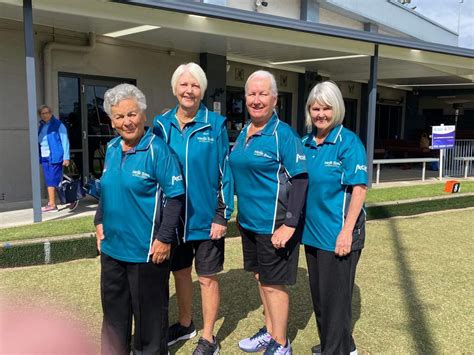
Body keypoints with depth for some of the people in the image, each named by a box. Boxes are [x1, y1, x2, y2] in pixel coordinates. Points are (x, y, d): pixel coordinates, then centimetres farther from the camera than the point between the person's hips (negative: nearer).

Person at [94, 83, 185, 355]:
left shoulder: (157, 149, -16)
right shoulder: (112, 149, 7)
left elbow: (175, 196, -17)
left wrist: (164, 239, -18)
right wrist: (100, 222, 12)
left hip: (147, 250, -7)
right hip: (112, 246, 7)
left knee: (149, 310, 11)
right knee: (114, 307, 22)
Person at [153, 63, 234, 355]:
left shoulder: (215, 124, -8)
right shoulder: (162, 124, 1)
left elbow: (225, 171, -7)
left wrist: (222, 215, -11)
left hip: (206, 217, -3)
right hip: (173, 216, 4)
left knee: (207, 277, 9)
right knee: (180, 273, 19)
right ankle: (185, 325, 42)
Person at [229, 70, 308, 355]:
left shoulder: (284, 134, -14)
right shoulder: (244, 133, 8)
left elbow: (301, 179, -18)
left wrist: (290, 224, -23)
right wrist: (241, 212, 14)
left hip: (274, 224, -7)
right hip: (248, 221, 8)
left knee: (273, 283, 4)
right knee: (260, 277, 19)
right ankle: (270, 332, 38)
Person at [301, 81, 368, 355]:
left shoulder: (348, 142, -11)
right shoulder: (306, 143, 7)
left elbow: (359, 188, -16)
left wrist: (346, 232, -21)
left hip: (338, 233, -7)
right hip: (313, 231, 7)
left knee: (336, 295, 5)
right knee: (319, 293, 18)